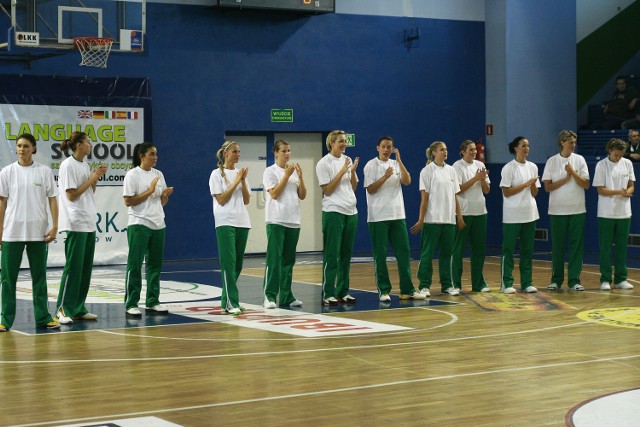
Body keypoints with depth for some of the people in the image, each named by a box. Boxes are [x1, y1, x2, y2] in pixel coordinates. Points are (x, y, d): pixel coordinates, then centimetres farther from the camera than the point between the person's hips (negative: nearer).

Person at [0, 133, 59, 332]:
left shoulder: (44, 172, 2)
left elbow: (52, 200, 4)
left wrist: (54, 226, -5)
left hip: (37, 233, 0)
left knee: (39, 277, 7)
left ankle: (43, 317, 13)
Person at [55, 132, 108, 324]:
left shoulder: (85, 165, 15)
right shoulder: (68, 166, -10)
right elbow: (71, 195, -14)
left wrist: (96, 178, 5)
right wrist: (91, 179, -11)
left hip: (89, 223, 9)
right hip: (75, 223, -9)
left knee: (86, 267, 8)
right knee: (73, 267, -8)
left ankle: (78, 309, 13)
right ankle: (63, 310, -3)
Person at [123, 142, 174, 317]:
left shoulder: (158, 174, 12)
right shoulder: (133, 175, -6)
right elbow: (128, 201, -12)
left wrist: (166, 194, -5)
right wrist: (150, 191, -15)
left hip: (158, 225, 6)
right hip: (139, 225, -6)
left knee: (155, 264, 8)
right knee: (135, 265, -3)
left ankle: (152, 302, 16)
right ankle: (131, 304, 0)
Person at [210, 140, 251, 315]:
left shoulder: (240, 173, 14)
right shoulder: (217, 174, -1)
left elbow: (246, 200, 9)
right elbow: (221, 200, -10)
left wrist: (243, 180, -4)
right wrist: (236, 181, -11)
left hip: (242, 222, 6)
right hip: (226, 222, -6)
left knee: (237, 263, 7)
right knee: (229, 262, -12)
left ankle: (227, 299, 16)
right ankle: (231, 303, -14)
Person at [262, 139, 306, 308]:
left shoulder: (294, 171, 12)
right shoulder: (270, 171, -2)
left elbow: (302, 196, 9)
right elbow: (274, 194, -13)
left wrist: (300, 177, -5)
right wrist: (287, 175, -13)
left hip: (293, 221, 5)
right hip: (276, 220, -5)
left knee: (288, 260, 8)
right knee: (274, 259, -9)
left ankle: (286, 296, 14)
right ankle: (270, 296, -8)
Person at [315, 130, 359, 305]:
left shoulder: (347, 160, 13)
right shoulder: (324, 163, -6)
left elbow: (353, 187, 14)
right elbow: (327, 190, -11)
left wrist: (353, 171, -3)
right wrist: (342, 171, -13)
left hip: (351, 212, 6)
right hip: (333, 212, -6)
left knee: (346, 254, 8)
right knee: (332, 255, -6)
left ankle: (343, 292, 14)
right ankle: (328, 294, -4)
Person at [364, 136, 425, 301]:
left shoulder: (396, 164, 12)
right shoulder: (371, 165, -1)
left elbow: (407, 181, -2)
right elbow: (370, 189, -8)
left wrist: (399, 160, -8)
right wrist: (385, 177, -18)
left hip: (398, 215, 5)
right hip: (378, 217, -5)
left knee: (404, 251, 3)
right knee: (380, 254, -1)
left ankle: (407, 289, 7)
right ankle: (383, 290, 5)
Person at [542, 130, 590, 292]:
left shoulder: (579, 160, 4)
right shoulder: (552, 161, 0)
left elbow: (586, 184, -1)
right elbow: (547, 187, -3)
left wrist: (573, 173, -14)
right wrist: (565, 179, -11)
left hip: (577, 210, 1)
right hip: (557, 210, -1)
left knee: (576, 245, 0)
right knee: (557, 245, 4)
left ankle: (574, 280, 4)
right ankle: (556, 279, 13)